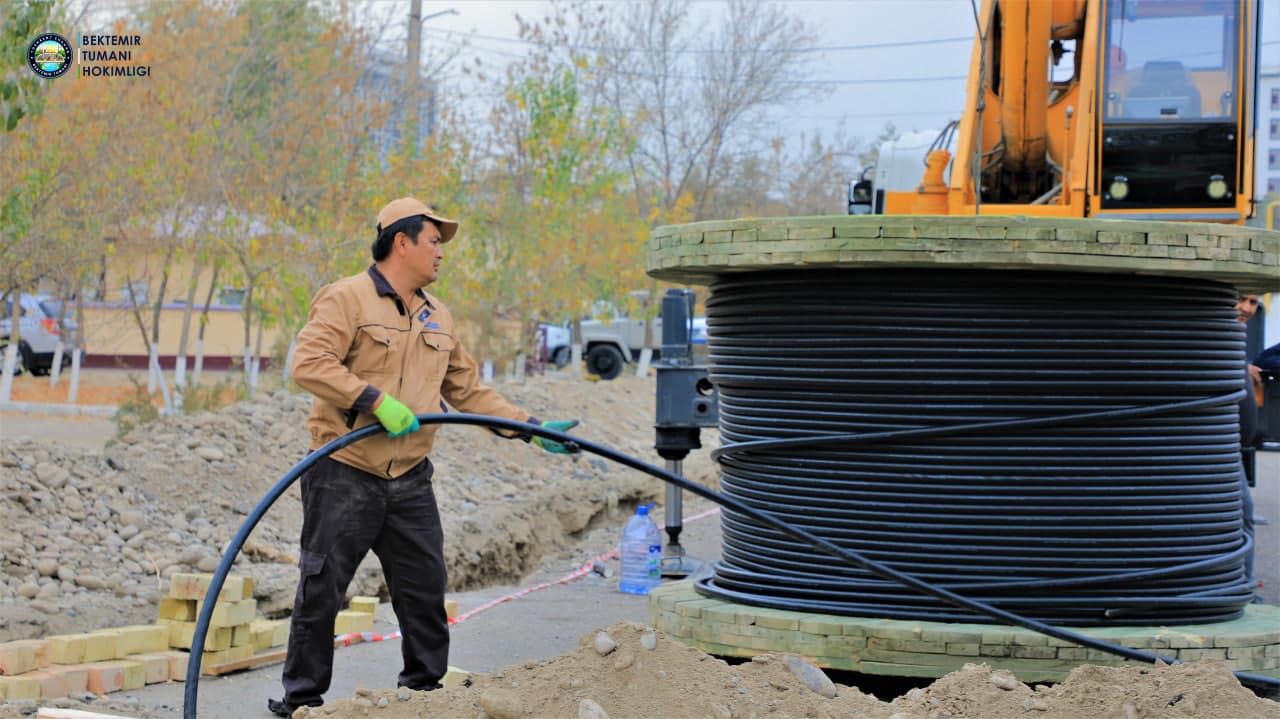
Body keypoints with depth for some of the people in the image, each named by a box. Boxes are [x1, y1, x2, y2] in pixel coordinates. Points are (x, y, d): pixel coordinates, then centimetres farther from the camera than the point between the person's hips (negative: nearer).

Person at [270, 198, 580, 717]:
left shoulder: (438, 316, 15)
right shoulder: (348, 298, -8)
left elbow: (469, 391, 19)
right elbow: (309, 363, -20)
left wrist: (531, 429, 12)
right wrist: (376, 401, -25)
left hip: (409, 482, 6)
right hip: (344, 478, -6)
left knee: (425, 590, 9)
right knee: (321, 590, 1)